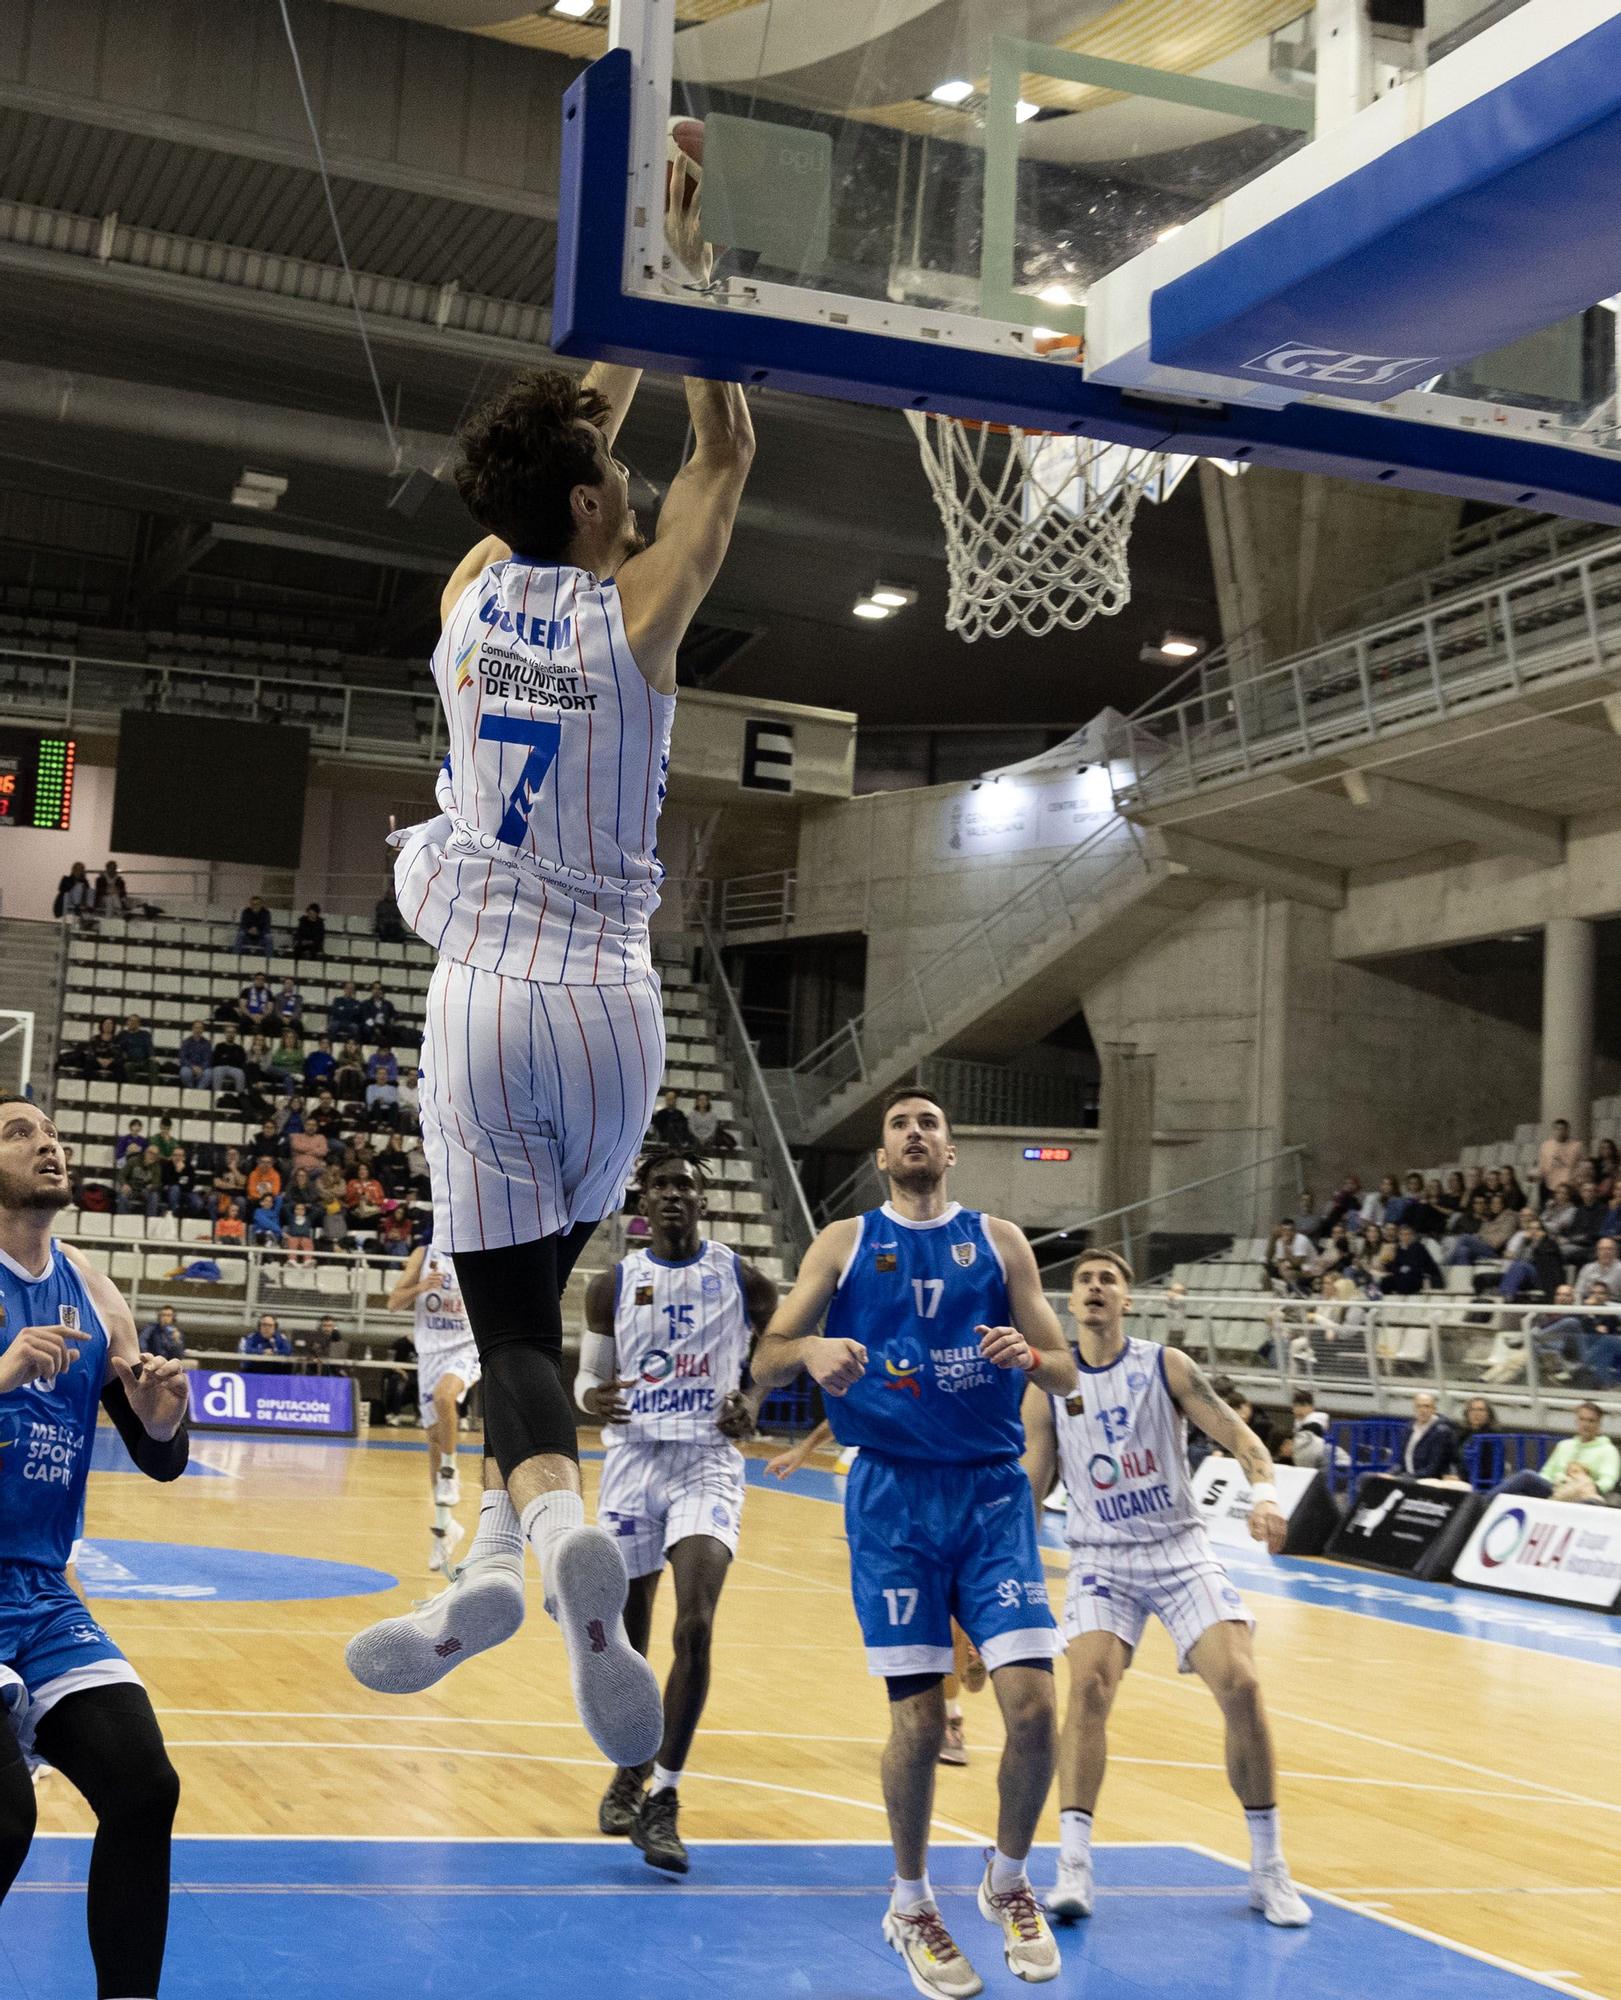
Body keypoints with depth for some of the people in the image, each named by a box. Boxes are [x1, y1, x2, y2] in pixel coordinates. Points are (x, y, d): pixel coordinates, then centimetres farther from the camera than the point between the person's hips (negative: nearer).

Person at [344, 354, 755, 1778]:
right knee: (531, 1289, 19)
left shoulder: (469, 595, 6)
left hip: (479, 999, 1)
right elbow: (724, 458, 10)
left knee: (515, 1322, 0)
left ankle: (557, 1522, -27)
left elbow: (556, 453, 26)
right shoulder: (632, 612, -4)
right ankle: (496, 1553, 5)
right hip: (607, 1004, -1)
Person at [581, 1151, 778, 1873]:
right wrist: (594, 1400, -14)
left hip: (708, 1463, -2)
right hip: (632, 1460, 2)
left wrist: (753, 1401, -5)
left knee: (695, 1629, -19)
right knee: (627, 1638, 9)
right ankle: (630, 1772, 33)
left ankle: (663, 1799, -13)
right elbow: (588, 1377, 10)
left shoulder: (742, 1278, 1)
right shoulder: (613, 1285, 3)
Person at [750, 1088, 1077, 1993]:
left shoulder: (999, 1240, 9)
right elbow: (766, 1361, 2)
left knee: (1033, 1703, -9)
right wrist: (810, 1349, -21)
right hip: (893, 1493, -1)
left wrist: (1029, 1355, -16)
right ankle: (910, 1904, 19)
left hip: (993, 1489, 1)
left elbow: (1068, 1373, 7)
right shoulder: (845, 1242, 7)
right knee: (919, 1717, -5)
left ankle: (1009, 1880, 17)